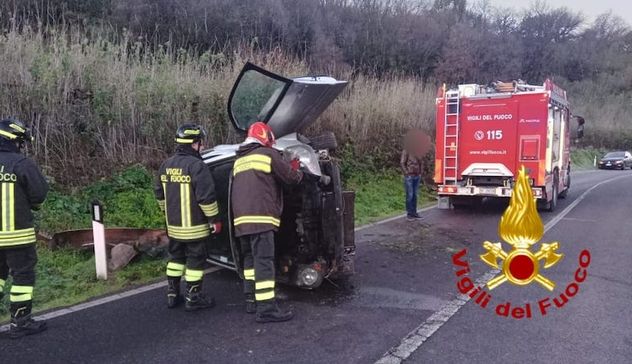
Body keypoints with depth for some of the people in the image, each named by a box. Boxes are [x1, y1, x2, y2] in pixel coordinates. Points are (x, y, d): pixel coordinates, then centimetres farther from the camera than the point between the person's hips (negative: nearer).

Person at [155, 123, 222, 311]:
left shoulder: (166, 165, 7)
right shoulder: (196, 165, -18)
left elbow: (160, 194, 16)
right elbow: (206, 197, -20)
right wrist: (214, 219, -11)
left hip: (173, 225, 7)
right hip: (194, 226, -7)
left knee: (176, 258, 19)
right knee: (196, 260, 4)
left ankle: (172, 295, 26)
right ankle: (193, 298, 10)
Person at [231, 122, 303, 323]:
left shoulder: (239, 160, 21)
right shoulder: (268, 154, -1)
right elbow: (292, 177, -1)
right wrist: (298, 171, 23)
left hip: (241, 218, 8)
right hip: (260, 217, -7)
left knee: (250, 259, 16)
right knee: (264, 261, -10)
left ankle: (252, 300, 18)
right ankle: (266, 309, -12)